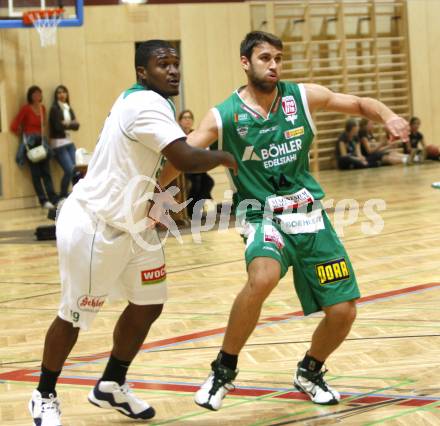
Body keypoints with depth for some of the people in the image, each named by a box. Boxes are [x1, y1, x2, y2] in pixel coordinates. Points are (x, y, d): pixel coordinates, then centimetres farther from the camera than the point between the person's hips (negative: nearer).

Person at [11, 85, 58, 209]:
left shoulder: (42, 108, 10)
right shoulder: (26, 108, -7)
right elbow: (14, 126, -8)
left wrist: (41, 136, 5)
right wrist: (24, 135, 5)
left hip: (41, 141, 5)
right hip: (30, 143, -5)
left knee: (46, 172, 1)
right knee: (36, 173, -3)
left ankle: (53, 199, -2)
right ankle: (43, 200, -3)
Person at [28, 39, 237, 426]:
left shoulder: (142, 101, 9)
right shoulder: (147, 104, -23)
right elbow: (186, 159, -31)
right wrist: (225, 158, -14)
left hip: (131, 222, 10)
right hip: (94, 224, -10)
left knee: (148, 305, 11)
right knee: (75, 315, 5)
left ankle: (111, 387, 28)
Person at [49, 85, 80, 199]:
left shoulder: (69, 108, 12)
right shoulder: (55, 109, -7)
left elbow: (76, 125, 4)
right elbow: (58, 126, -14)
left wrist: (67, 124, -12)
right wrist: (71, 125, -1)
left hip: (69, 142, 6)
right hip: (58, 143, -6)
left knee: (76, 169, -3)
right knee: (69, 170, -13)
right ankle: (62, 197, 2)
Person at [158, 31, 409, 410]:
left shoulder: (303, 97, -1)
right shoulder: (224, 116, -8)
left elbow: (359, 104, 8)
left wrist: (387, 116, -12)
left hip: (311, 217, 4)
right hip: (265, 218, -4)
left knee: (343, 312, 1)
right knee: (262, 279, -36)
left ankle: (309, 372, 33)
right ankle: (224, 370, -16)